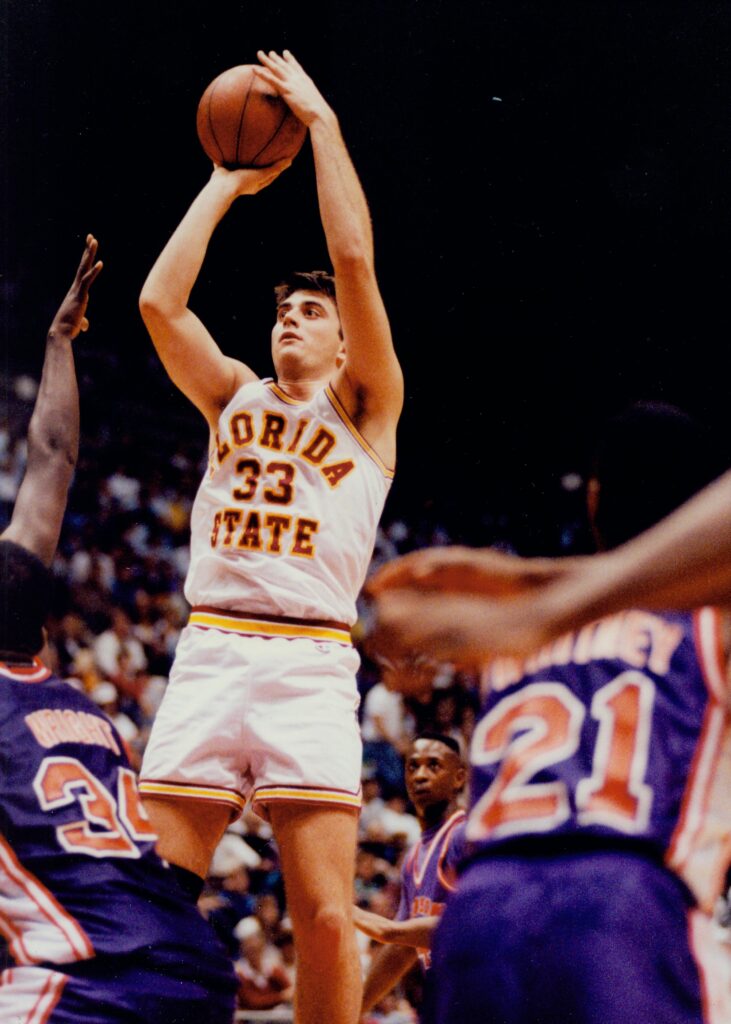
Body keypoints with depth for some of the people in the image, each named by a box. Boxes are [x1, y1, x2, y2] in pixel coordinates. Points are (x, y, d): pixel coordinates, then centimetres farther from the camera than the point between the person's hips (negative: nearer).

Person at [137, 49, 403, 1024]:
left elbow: (356, 257, 0)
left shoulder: (365, 409, 12)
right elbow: (159, 300, 9)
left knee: (326, 917, -10)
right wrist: (227, 183, 16)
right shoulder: (234, 398, 22)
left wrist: (321, 122, 5)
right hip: (208, 650, 3)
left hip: (310, 660, -3)